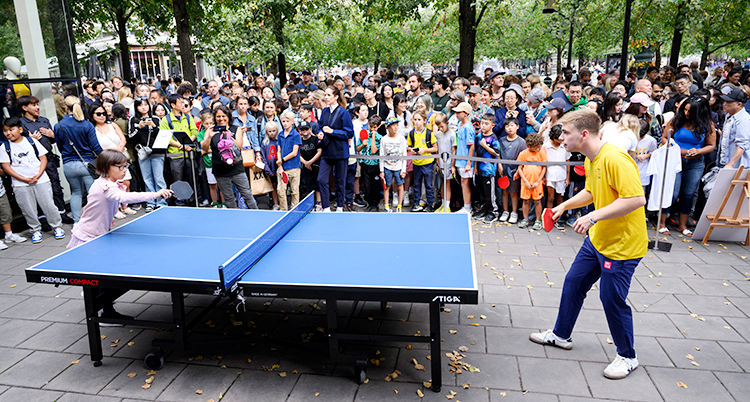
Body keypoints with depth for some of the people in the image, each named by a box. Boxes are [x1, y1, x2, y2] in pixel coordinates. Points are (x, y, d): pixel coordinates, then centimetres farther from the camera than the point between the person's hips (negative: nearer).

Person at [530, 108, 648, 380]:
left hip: (622, 245, -10)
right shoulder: (590, 161, 4)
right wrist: (565, 205, 7)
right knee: (573, 283, 17)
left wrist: (595, 216, -32)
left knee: (612, 299, 1)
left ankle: (627, 357, 25)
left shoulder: (615, 159, -26)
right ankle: (561, 335, 37)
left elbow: (637, 199, -30)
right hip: (597, 239, 10)